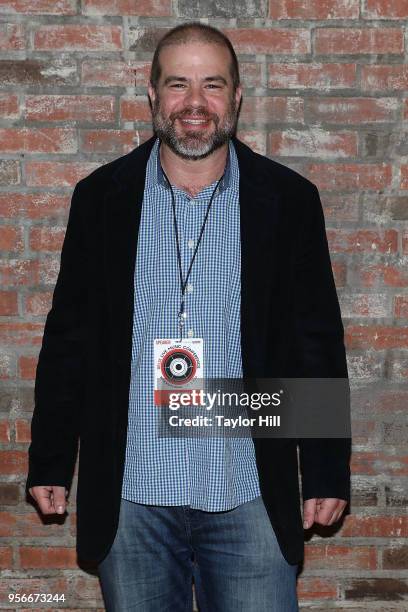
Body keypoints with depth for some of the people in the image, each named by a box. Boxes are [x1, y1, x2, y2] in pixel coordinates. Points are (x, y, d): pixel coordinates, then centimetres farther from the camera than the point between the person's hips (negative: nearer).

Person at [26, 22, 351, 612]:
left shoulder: (289, 199, 0)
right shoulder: (101, 197, 2)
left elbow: (318, 342, 2)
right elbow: (68, 338, 6)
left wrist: (327, 475, 0)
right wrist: (49, 463, 5)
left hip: (250, 498, -1)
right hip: (131, 497, 1)